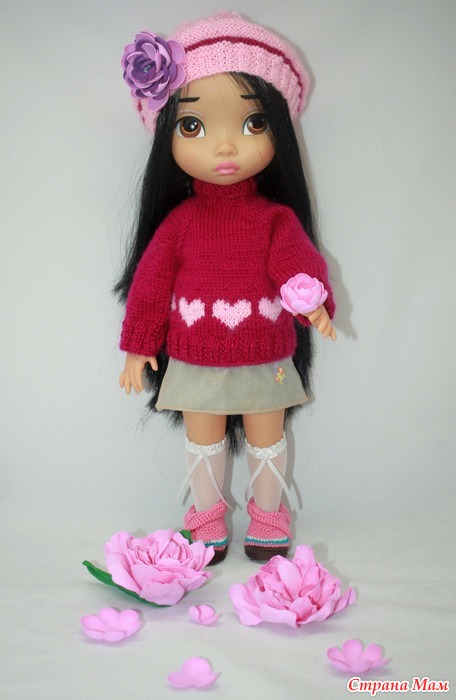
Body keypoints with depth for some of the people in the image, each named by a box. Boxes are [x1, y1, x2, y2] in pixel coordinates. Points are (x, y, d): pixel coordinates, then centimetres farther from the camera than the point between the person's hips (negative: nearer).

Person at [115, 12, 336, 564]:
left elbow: (297, 259, -22)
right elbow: (150, 279, -1)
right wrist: (137, 346, 2)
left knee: (267, 440, 16)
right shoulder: (179, 221, -6)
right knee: (203, 441, 16)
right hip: (194, 363, 1)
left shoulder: (276, 217, -8)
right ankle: (207, 517, 37)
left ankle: (268, 513, 38)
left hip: (267, 361, 0)